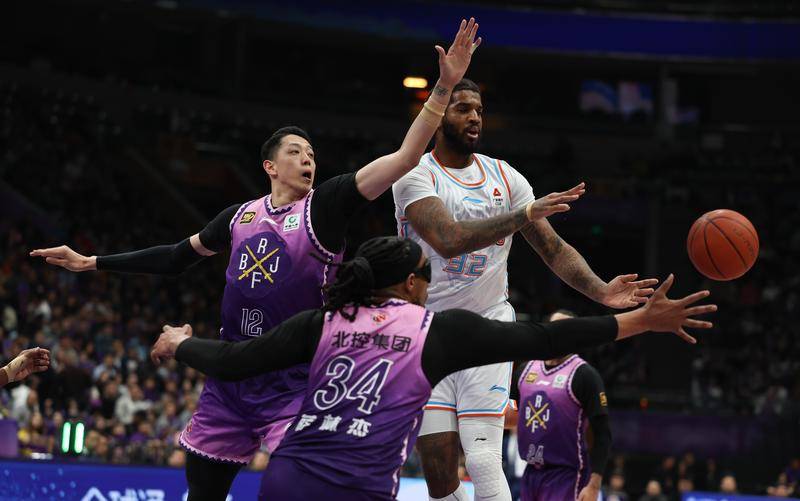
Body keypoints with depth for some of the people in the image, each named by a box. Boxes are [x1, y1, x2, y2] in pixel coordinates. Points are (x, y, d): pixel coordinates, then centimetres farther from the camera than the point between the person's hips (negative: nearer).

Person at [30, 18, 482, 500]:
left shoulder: (326, 205, -4)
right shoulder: (240, 216, 9)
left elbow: (405, 157, -14)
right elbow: (178, 257, 23)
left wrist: (444, 87, -22)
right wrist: (92, 262, 25)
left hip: (295, 384, -4)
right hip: (230, 380, 5)